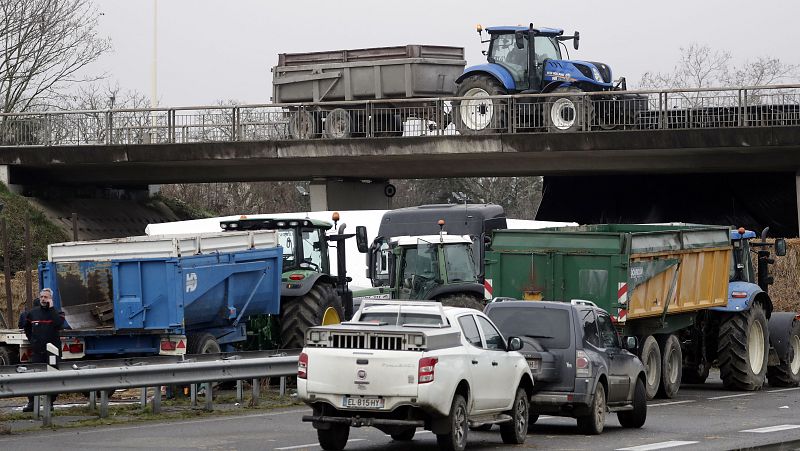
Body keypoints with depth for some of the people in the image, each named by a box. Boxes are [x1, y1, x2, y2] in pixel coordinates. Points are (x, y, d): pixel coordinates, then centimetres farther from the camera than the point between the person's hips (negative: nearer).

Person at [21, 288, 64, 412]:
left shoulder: (56, 313, 3)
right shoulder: (32, 313, 12)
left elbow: (59, 324, -20)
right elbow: (27, 329, 27)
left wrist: (51, 308, -15)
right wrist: (32, 340, 13)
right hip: (37, 351, 2)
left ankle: (50, 402, 9)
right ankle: (31, 403, -2)